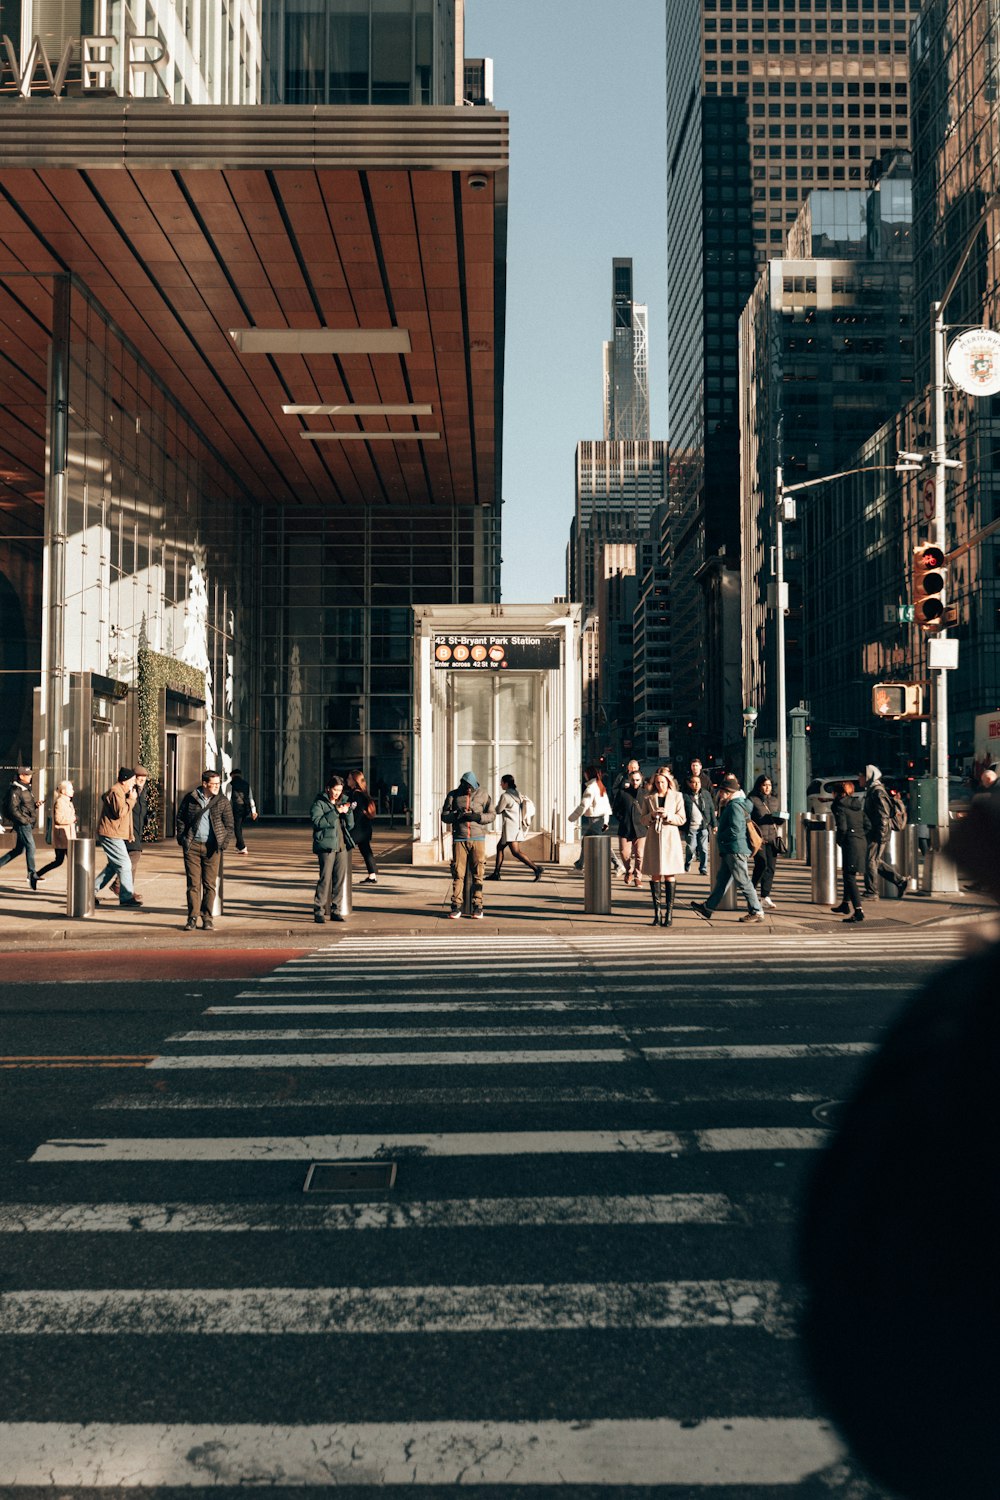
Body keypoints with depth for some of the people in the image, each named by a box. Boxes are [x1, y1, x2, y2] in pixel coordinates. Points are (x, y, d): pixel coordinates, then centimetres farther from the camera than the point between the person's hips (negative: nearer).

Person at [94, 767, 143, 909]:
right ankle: (127, 897, -4)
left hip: (115, 835, 11)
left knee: (113, 866, 15)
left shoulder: (122, 792, 19)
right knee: (125, 864, -8)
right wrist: (131, 799, -16)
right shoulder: (115, 792, -16)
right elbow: (120, 812, -26)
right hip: (111, 835, -11)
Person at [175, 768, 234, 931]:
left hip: (212, 848, 0)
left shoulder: (223, 802, 5)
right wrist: (182, 840, 1)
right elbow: (180, 819, 10)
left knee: (210, 884, 2)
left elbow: (229, 826, 6)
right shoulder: (190, 798, 5)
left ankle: (207, 918, 11)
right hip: (192, 846, 0)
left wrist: (223, 845, -3)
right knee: (193, 883, 1)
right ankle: (192, 918, 7)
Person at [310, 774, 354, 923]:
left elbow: (350, 825, 14)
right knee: (325, 878, -10)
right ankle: (319, 911, -5)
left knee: (340, 879, 5)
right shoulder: (319, 803, 0)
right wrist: (336, 812, -19)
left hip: (342, 845, 6)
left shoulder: (343, 802, 17)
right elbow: (317, 822, -16)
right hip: (327, 845, -6)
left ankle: (335, 910, 12)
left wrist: (348, 812, -4)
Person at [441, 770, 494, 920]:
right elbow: (444, 816, 4)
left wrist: (477, 816, -15)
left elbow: (491, 815, 3)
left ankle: (477, 907, 5)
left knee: (478, 874, 0)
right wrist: (456, 816, -16)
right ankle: (456, 907, 1)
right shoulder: (453, 795, 6)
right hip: (459, 839, 0)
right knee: (458, 873, -3)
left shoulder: (483, 795, 5)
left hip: (478, 839, 0)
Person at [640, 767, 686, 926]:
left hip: (670, 837, -1)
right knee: (655, 875, 0)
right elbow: (643, 819, 8)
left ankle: (669, 913, 0)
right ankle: (657, 912, 6)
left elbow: (682, 819, 2)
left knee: (670, 875, -3)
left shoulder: (676, 797, 4)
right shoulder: (648, 797, 8)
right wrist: (652, 815, -12)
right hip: (653, 838, 1)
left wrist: (668, 815, -14)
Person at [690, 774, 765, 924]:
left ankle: (757, 912, -1)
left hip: (736, 850, -11)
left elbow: (735, 829, -23)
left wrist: (720, 838, -10)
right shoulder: (731, 805, 17)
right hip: (730, 850, 11)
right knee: (722, 879, 14)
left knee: (743, 882, -6)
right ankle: (709, 907, 21)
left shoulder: (735, 806, -16)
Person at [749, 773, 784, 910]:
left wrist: (779, 836, 7)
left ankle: (765, 897, 8)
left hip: (772, 838, 5)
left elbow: (779, 821, 22)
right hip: (758, 838, -5)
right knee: (761, 865, -15)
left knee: (770, 868, 2)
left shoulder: (775, 801, 17)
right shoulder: (752, 800, -1)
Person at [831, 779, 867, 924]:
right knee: (848, 874, 23)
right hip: (862, 841, 8)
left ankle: (858, 912, -17)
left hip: (850, 842, -8)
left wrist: (840, 841, 0)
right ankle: (845, 905, 38)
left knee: (850, 877, -8)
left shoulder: (839, 805, -7)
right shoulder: (858, 804, 14)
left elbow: (842, 827, -13)